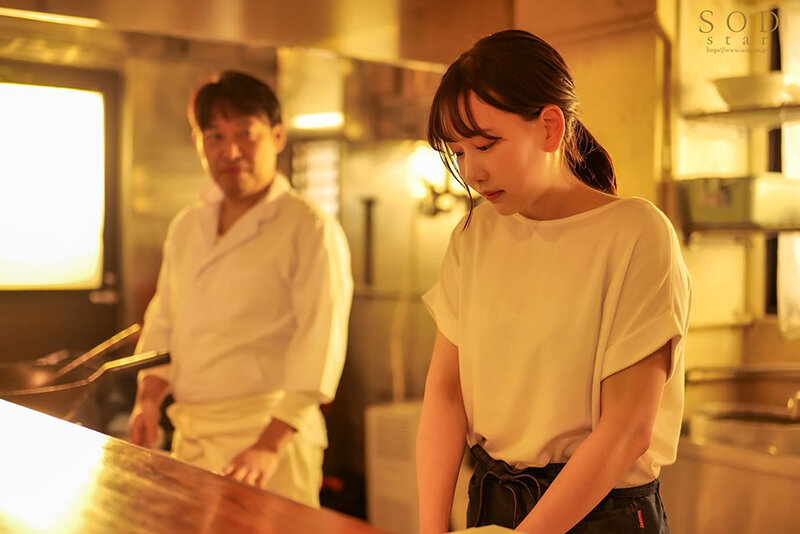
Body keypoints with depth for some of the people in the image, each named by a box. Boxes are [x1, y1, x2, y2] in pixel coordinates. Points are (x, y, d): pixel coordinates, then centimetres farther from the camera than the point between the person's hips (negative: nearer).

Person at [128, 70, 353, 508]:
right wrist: (149, 396, 2)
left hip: (270, 431, -6)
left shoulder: (311, 230, -10)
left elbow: (319, 345, -16)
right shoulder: (186, 228, 12)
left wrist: (270, 445, -22)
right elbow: (164, 320, 18)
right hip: (190, 436, 6)